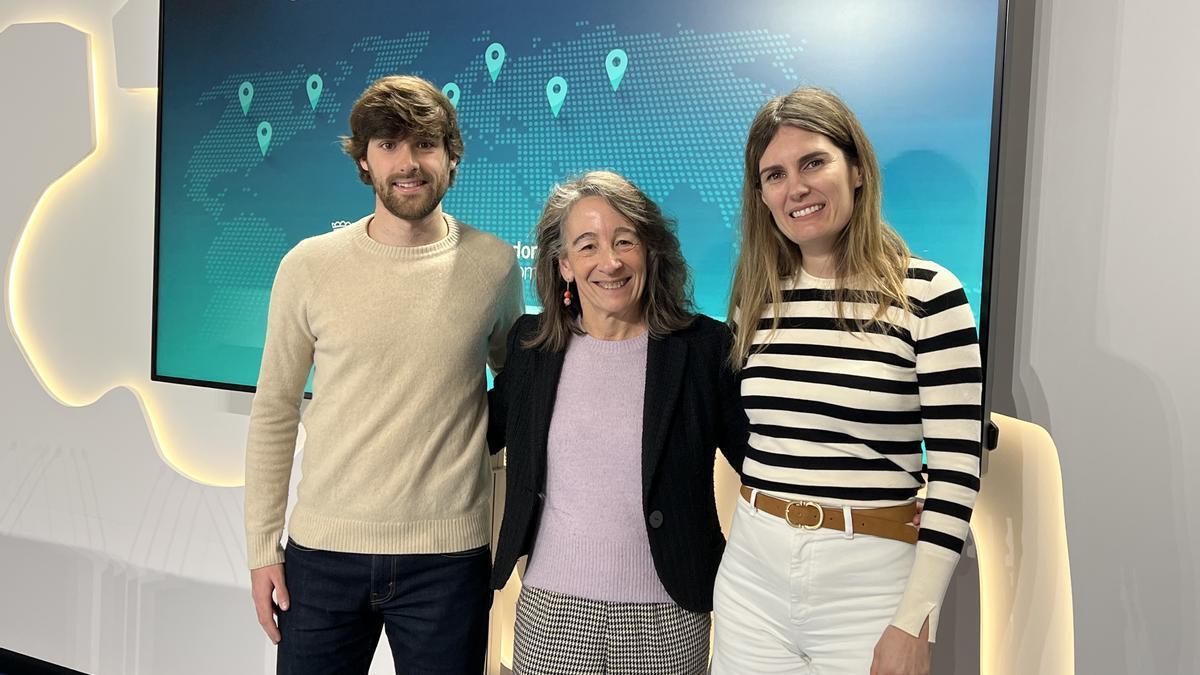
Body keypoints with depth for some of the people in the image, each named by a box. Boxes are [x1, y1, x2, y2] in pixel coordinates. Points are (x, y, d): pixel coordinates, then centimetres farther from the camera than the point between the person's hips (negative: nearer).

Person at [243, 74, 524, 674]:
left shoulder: (494, 266, -3)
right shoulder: (308, 266, -3)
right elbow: (273, 412, 5)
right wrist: (262, 547, 4)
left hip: (448, 554, 0)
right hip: (323, 548, 1)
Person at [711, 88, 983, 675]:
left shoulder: (927, 293, -9)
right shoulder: (756, 299, 4)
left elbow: (956, 465, -10)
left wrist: (915, 622, -12)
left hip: (872, 579, -4)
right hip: (751, 571, 4)